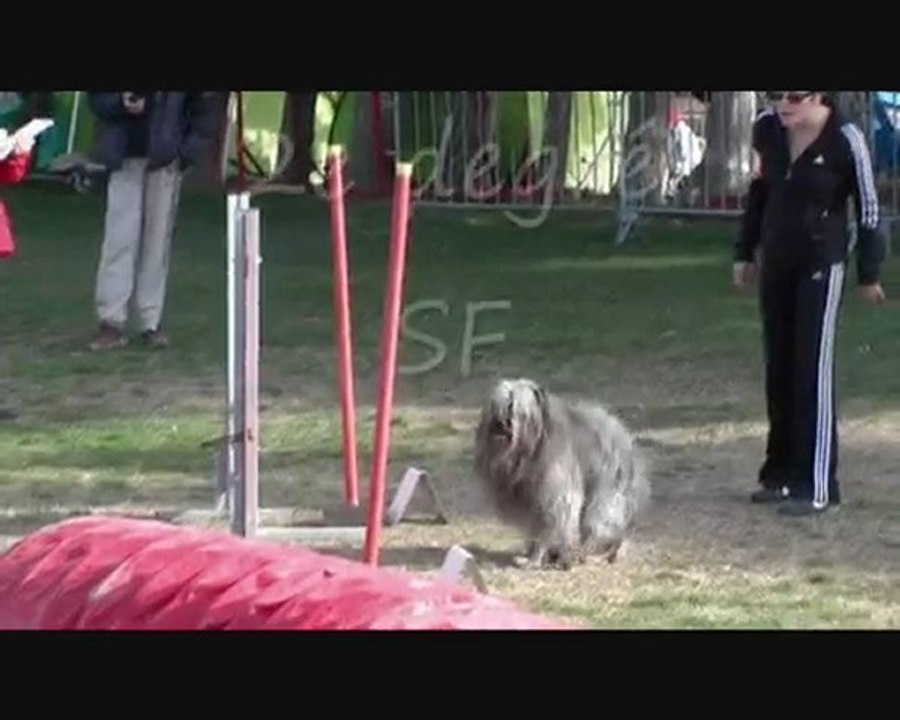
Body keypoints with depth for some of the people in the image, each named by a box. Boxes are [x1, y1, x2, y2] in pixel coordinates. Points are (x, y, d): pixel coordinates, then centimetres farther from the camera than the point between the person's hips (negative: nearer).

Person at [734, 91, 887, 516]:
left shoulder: (845, 139, -19)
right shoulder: (766, 128, -4)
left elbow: (867, 207, -10)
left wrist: (869, 273, -5)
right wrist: (745, 252, 15)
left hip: (822, 262, -6)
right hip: (776, 260, 6)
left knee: (812, 368, -8)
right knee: (778, 367, 9)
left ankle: (817, 486, -6)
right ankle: (783, 474, 18)